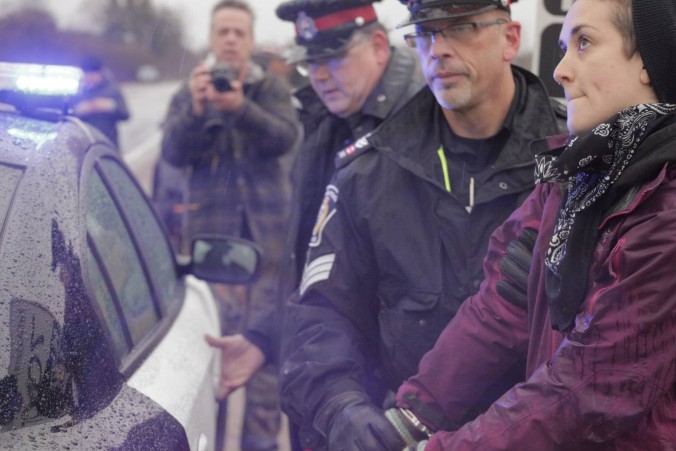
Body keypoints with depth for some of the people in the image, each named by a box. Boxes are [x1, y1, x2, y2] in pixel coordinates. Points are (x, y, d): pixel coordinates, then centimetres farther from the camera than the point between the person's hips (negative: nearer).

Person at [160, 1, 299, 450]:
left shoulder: (273, 89, 7)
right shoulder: (190, 92, 9)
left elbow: (285, 138, -11)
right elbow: (174, 153, -5)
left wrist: (241, 108, -28)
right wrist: (195, 109, -23)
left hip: (266, 226, 0)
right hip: (212, 228, 0)